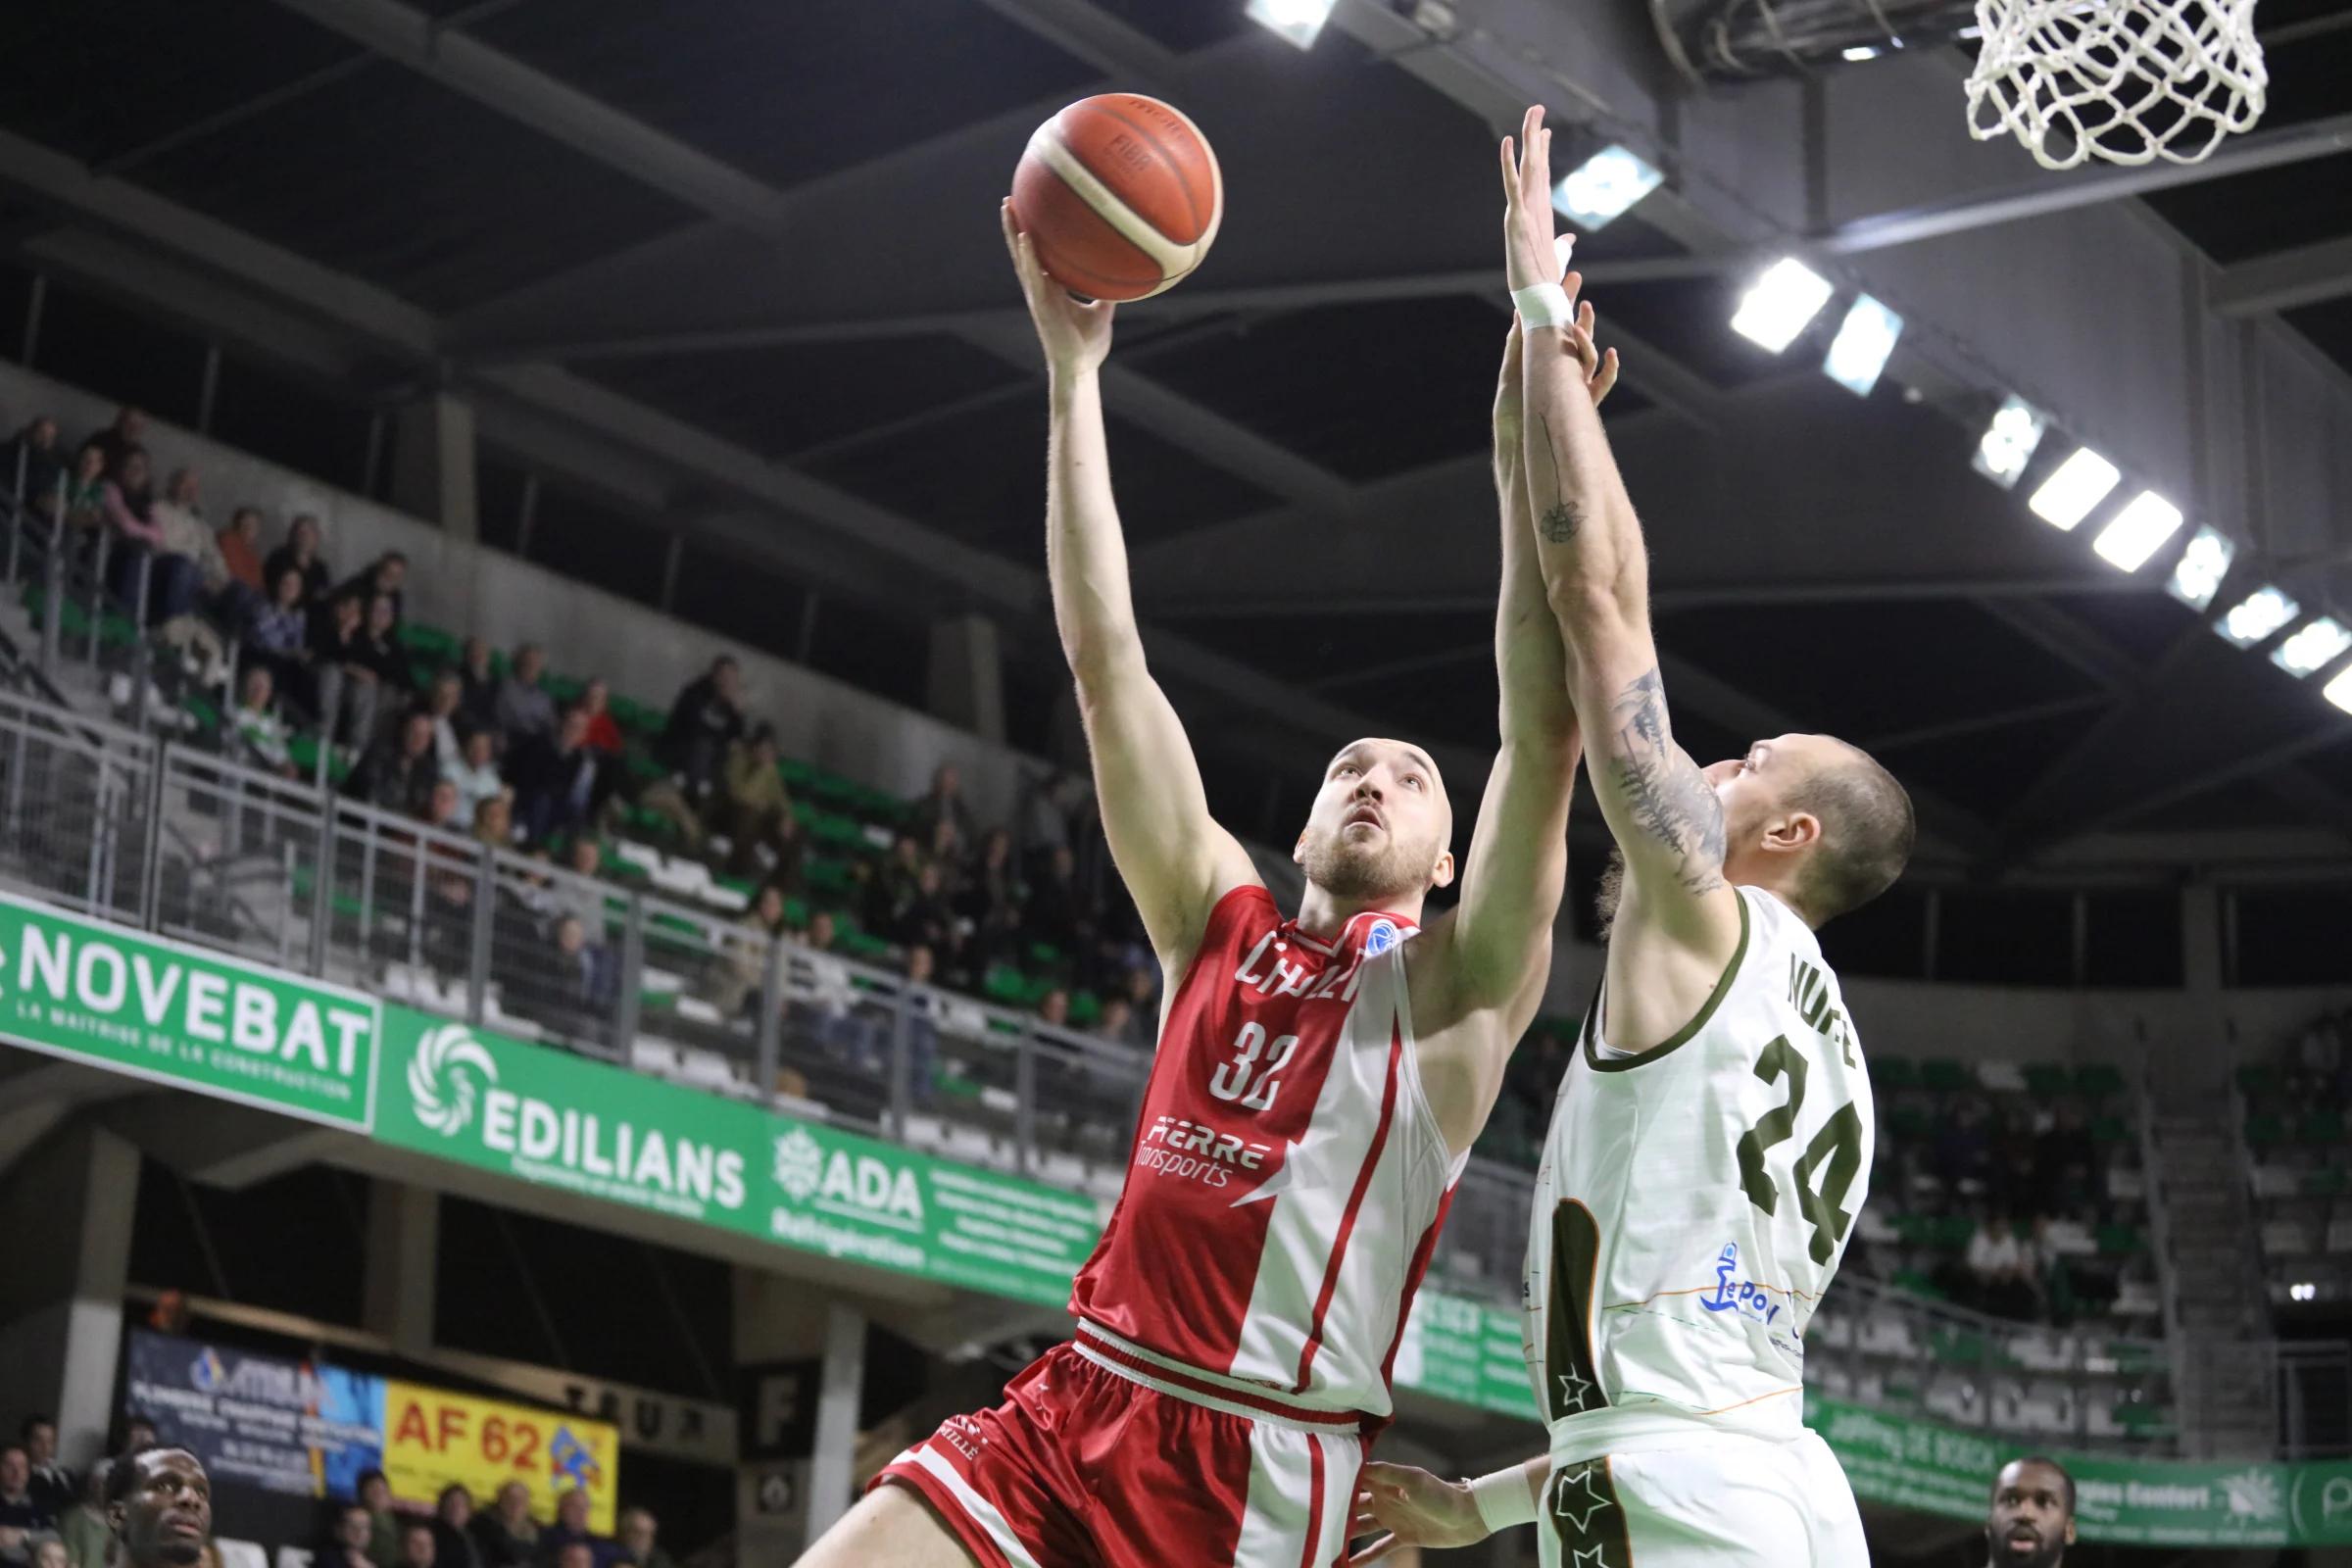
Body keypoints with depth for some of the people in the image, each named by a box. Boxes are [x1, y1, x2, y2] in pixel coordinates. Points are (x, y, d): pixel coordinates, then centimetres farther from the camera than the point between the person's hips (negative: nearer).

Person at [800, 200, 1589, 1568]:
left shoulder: (1455, 988, 4)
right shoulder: (1220, 925, 14)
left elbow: (1546, 734, -8)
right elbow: (1106, 657, 11)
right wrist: (1074, 372, 8)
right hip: (1073, 1405, 4)